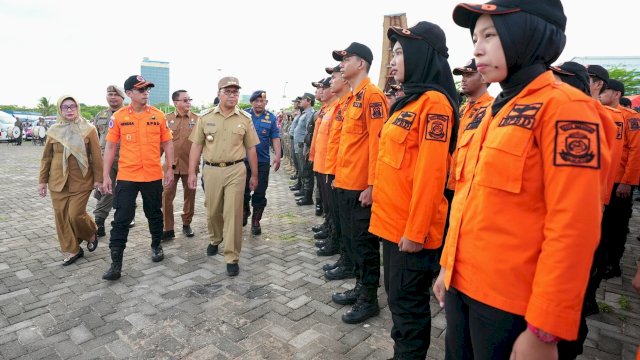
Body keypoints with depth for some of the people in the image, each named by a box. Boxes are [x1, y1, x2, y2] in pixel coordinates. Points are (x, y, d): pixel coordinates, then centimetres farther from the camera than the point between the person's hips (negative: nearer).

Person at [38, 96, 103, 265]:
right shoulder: (53, 130, 4)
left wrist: (98, 178, -4)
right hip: (58, 182, 4)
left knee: (76, 215, -7)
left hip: (81, 182, -3)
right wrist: (42, 180, 8)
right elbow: (46, 158, 9)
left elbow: (96, 156, -2)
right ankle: (73, 250, 20)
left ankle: (91, 234, 24)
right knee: (61, 217, 6)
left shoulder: (88, 130, -4)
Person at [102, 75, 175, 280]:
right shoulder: (118, 117, -1)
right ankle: (116, 263, 9)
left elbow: (167, 143, 7)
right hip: (126, 176, -1)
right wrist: (106, 176, -1)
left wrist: (170, 169, 2)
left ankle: (156, 246, 38)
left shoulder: (158, 115, 1)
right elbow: (110, 147, 2)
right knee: (121, 220, 1)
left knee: (154, 215, 16)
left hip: (153, 176, 1)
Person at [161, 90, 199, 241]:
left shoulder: (197, 120, 1)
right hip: (171, 164, 1)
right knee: (166, 196, 0)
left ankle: (187, 224, 28)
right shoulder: (166, 119, 4)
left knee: (190, 195, 10)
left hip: (190, 165, 0)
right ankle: (168, 229, 11)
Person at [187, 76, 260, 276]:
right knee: (213, 211, 15)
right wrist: (192, 172, 1)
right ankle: (215, 240, 44)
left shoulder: (245, 119, 3)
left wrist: (254, 175, 8)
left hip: (235, 170, -1)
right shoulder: (206, 117, 4)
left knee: (233, 213, -2)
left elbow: (251, 149, 7)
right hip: (211, 170, 2)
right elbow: (196, 146, 5)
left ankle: (232, 258, 6)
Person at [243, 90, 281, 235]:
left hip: (263, 161, 0)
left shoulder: (271, 118, 3)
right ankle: (244, 211, 35)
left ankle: (256, 220, 19)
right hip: (244, 159, 0)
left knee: (260, 193, 5)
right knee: (243, 190, 8)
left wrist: (278, 156, -9)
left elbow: (275, 138, 1)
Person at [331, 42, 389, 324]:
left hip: (361, 186, -9)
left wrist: (372, 184, -21)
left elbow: (376, 141, -18)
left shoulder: (371, 95, -11)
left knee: (364, 243, 2)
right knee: (351, 238, 17)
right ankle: (360, 287, 33)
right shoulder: (352, 98, 17)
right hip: (345, 184, 9)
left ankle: (369, 300, 18)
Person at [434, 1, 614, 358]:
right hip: (462, 285, 7)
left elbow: (572, 229, -19)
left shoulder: (564, 107, -14)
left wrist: (544, 329, -17)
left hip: (512, 302, -7)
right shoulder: (495, 111, 10)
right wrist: (447, 266, 15)